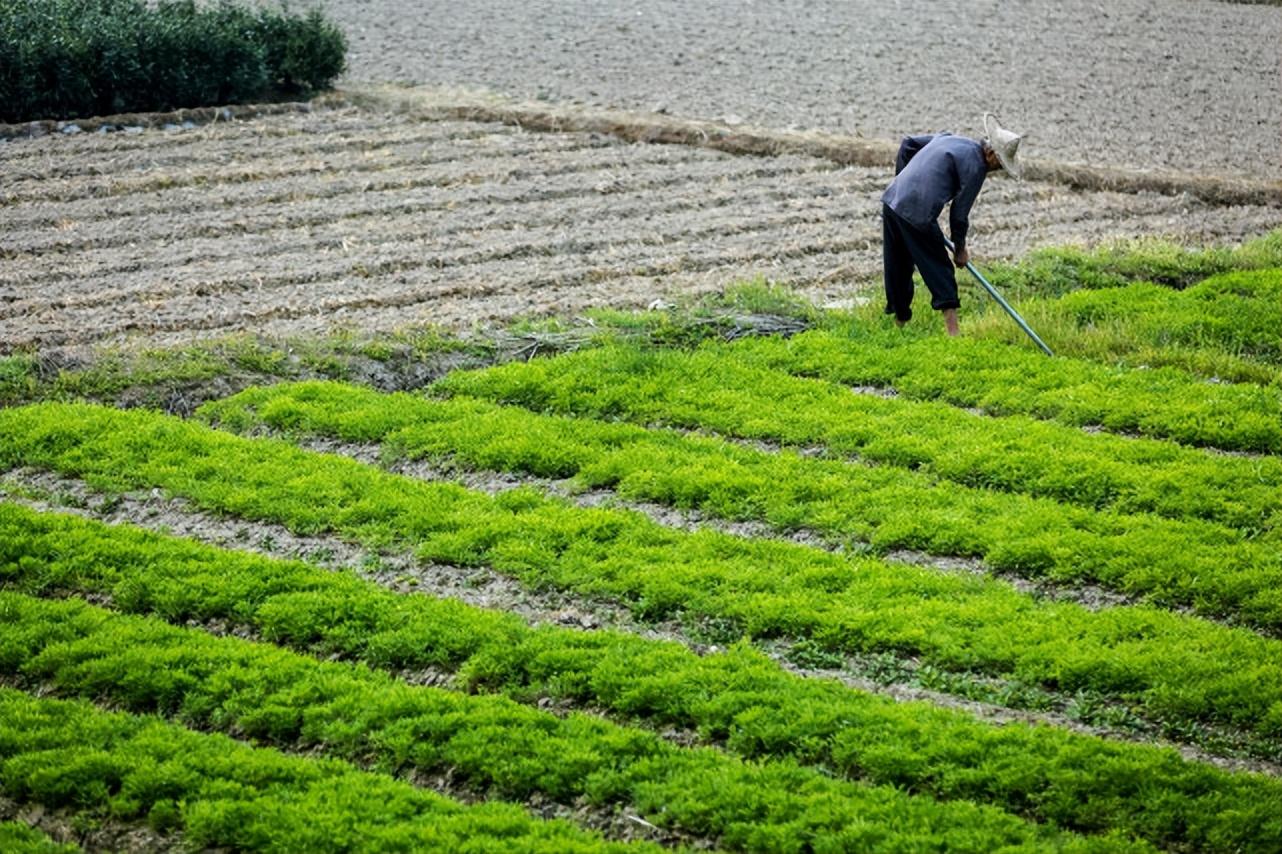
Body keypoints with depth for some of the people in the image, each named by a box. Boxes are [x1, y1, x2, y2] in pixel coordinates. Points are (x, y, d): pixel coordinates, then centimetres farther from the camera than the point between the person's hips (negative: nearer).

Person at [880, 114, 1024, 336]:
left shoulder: (949, 138, 19)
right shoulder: (976, 167, -6)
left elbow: (908, 143, 26)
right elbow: (960, 211, -4)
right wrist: (960, 248, 9)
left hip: (892, 199, 8)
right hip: (917, 215, -8)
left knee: (897, 268, 18)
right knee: (939, 270, 1)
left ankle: (900, 319, 29)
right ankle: (952, 331, -3)